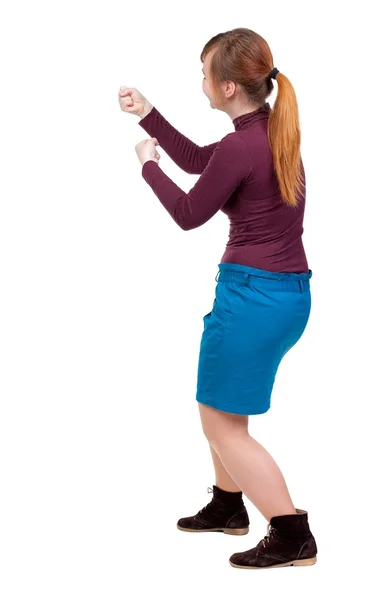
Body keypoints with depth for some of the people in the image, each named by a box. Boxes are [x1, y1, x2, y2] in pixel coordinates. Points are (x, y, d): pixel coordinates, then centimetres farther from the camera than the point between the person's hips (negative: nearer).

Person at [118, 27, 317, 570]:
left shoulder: (240, 148, -21)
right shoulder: (272, 129, 7)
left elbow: (188, 214, -6)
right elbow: (197, 160, 21)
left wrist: (149, 164, 9)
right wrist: (148, 115, 18)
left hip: (252, 294, -9)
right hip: (291, 290, 9)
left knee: (223, 424, 3)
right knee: (220, 406, 25)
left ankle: (293, 539, 5)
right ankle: (227, 507, 40)